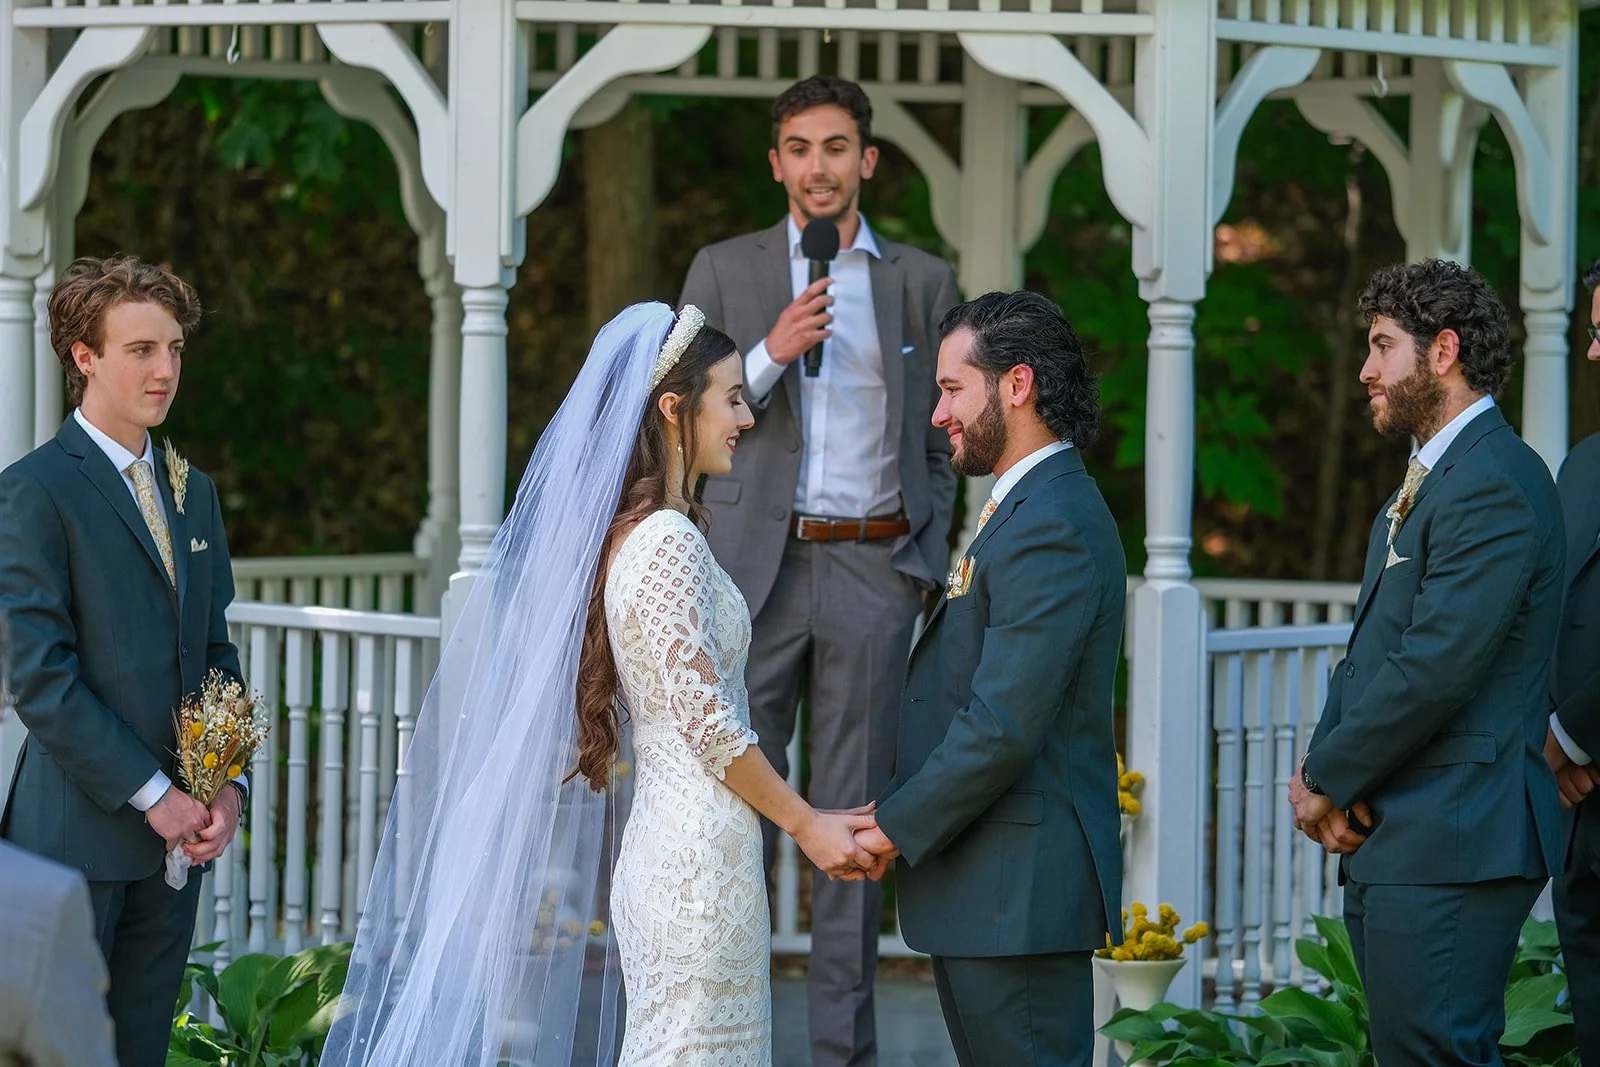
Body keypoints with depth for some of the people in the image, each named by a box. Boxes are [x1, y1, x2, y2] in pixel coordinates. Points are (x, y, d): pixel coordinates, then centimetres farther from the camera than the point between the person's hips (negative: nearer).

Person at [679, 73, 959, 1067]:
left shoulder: (923, 282, 9)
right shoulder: (724, 270, 7)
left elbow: (942, 437, 12)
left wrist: (929, 564, 4)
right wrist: (770, 355, -13)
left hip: (874, 570, 0)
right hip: (759, 566, 0)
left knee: (857, 814, 3)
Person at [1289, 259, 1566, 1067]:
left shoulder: (1493, 483, -14)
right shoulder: (1424, 482, 20)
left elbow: (1434, 668, -21)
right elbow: (1370, 650, 19)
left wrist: (1326, 780, -10)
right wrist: (1326, 772, 1)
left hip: (1450, 844, -10)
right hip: (1391, 844, 10)